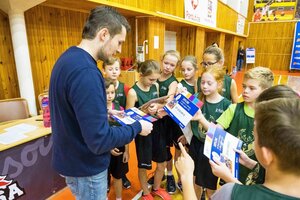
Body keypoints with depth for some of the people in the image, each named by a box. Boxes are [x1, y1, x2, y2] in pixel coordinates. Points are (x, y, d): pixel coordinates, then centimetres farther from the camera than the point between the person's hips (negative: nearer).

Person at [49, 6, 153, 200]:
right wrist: (137, 127, -17)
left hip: (71, 159, 9)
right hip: (85, 167, -9)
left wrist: (106, 114, 9)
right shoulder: (86, 71, -31)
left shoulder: (68, 58, 1)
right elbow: (99, 140, -30)